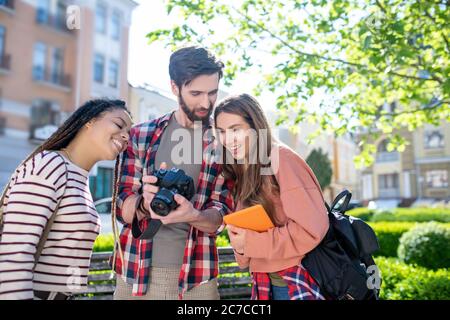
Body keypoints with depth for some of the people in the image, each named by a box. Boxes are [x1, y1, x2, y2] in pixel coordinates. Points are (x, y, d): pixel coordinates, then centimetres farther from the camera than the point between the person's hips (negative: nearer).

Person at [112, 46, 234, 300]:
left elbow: (222, 215, -7)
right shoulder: (141, 135, 1)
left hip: (196, 278, -1)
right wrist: (144, 203, -25)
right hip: (136, 273, 1)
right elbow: (122, 208, -3)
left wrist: (192, 215, -28)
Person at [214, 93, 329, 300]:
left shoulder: (280, 158, -14)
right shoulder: (241, 174, 9)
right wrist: (240, 245, -7)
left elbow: (312, 228, -22)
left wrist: (250, 242, -16)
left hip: (298, 282, -7)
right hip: (265, 283, 7)